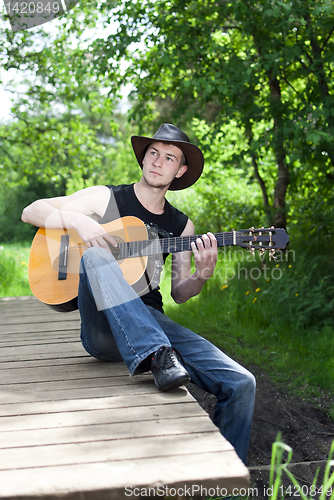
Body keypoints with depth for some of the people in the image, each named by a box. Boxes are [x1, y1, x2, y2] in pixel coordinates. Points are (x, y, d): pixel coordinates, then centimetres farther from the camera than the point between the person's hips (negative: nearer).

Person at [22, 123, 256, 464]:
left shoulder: (181, 225, 16)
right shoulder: (105, 198, 7)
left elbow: (179, 293, 14)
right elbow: (32, 211, 3)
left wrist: (203, 274, -8)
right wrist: (78, 220, -15)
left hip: (152, 321, 3)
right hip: (103, 330, -3)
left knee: (240, 384, -14)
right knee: (95, 255, -33)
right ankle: (156, 356, -42)